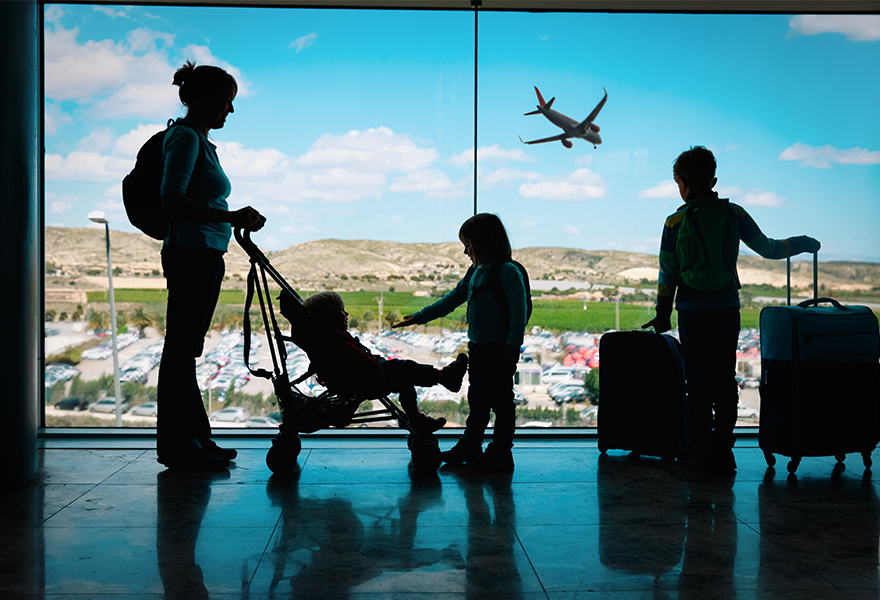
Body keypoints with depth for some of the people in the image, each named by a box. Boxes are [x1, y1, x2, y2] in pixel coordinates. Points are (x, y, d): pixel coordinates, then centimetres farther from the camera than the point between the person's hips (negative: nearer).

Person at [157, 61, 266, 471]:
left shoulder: (199, 139, 20)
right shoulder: (185, 137, -11)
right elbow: (171, 201, -21)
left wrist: (239, 221, 20)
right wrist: (230, 217, -24)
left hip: (204, 256, 10)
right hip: (191, 254, -10)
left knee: (186, 349, 13)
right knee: (181, 349, -5)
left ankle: (194, 438, 21)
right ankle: (178, 446, 2)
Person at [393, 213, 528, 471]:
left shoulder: (508, 272, -12)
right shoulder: (475, 273, 15)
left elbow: (519, 311, -18)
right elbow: (452, 299, 21)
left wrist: (513, 345, -24)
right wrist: (418, 318, 20)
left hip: (499, 349, -8)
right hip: (477, 347, 9)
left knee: (501, 401, 0)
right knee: (477, 400, 16)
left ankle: (501, 452, 7)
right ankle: (470, 445, 26)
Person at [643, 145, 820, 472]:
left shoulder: (675, 222, -3)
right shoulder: (734, 213, 2)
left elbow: (667, 273, 0)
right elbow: (767, 248, 8)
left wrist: (662, 315, 10)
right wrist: (802, 243, 27)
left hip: (692, 310, -2)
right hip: (727, 309, 2)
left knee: (698, 380, 5)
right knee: (724, 379, 8)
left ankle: (700, 448, 6)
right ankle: (722, 450, 9)